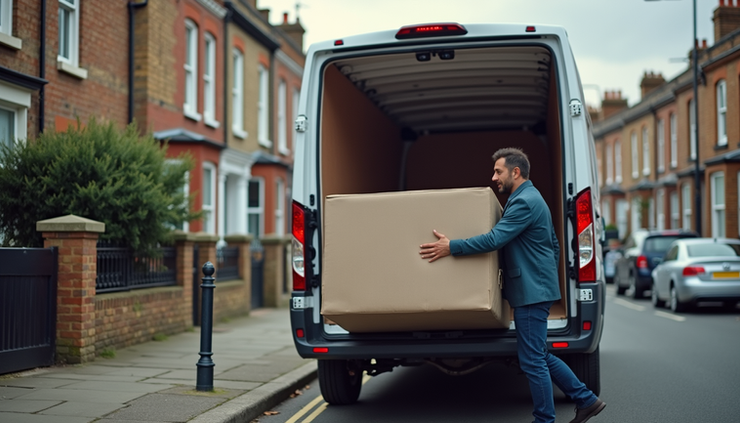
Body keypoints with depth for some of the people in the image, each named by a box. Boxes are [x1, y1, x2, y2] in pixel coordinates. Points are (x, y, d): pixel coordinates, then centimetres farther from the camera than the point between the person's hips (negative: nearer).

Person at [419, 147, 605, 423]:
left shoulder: (524, 201, -15)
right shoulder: (531, 198, 18)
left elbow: (495, 239, -25)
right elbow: (554, 245, 23)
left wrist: (451, 247, -21)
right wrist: (548, 275, 27)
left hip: (531, 292, -11)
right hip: (536, 288, 11)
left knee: (532, 361, -4)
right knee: (540, 356, 16)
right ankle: (586, 400, 22)